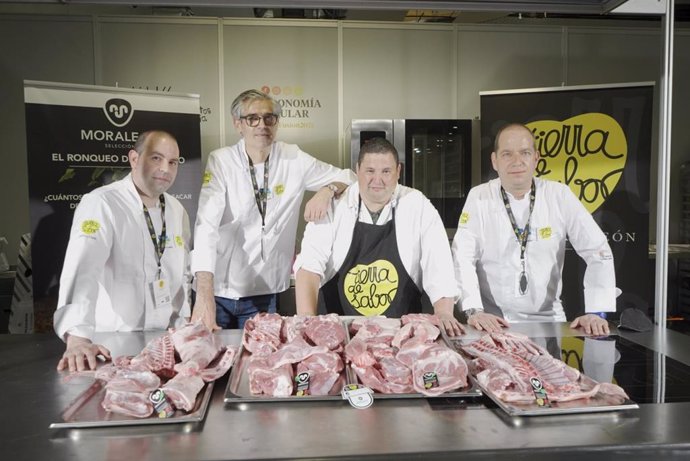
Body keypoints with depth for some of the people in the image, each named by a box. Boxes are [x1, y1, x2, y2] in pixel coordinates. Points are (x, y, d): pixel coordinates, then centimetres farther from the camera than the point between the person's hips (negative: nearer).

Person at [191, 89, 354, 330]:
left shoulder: (294, 160, -2)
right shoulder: (221, 161, -10)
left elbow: (346, 177, 10)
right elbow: (206, 227, -19)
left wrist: (327, 191, -14)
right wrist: (204, 295, -29)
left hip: (264, 294, 2)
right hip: (219, 292, -2)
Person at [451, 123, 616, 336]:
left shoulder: (559, 196, -2)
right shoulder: (478, 197, -3)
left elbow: (597, 252, -1)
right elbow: (463, 258, -8)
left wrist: (596, 312, -10)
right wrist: (474, 310, -20)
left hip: (547, 319, 1)